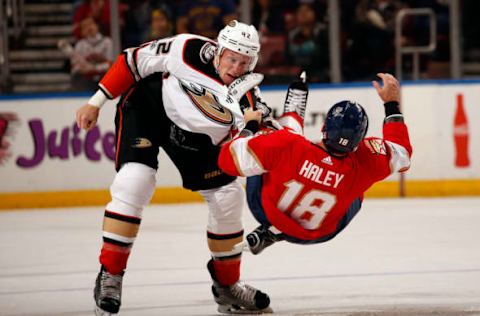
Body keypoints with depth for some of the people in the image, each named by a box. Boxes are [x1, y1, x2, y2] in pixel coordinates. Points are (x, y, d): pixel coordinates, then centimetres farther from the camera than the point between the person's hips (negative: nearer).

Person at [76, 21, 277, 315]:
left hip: (194, 134, 4)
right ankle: (110, 275, -14)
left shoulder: (245, 101, -24)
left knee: (228, 196, 0)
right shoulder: (187, 50, -30)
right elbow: (133, 61, -17)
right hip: (146, 105, -4)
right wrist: (96, 103, -14)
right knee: (135, 181, -25)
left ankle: (227, 285, 20)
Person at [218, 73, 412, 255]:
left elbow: (230, 158, -25)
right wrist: (392, 103, 0)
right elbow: (401, 153, -8)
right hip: (314, 235, 0)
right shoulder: (364, 164, -32)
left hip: (266, 213, 0)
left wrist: (249, 127, -6)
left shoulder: (288, 145, -39)